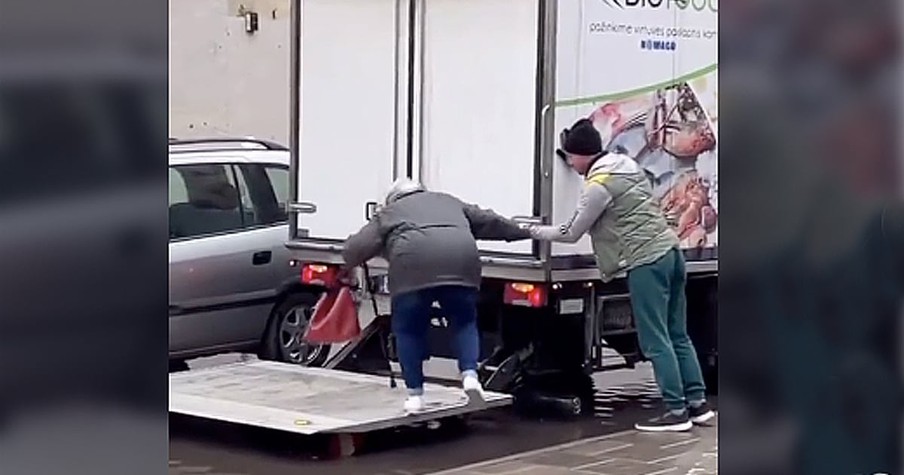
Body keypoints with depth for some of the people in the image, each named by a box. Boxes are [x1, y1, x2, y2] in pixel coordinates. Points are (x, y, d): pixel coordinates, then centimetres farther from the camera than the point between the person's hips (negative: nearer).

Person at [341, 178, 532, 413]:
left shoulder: (388, 213, 31)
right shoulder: (449, 202, 39)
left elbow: (355, 248, 22)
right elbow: (489, 221, 44)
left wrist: (348, 265, 44)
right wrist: (526, 232, 57)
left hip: (413, 263, -2)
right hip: (460, 259, 2)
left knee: (409, 329, 13)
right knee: (464, 322, 19)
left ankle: (415, 394, 12)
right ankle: (470, 375, 0)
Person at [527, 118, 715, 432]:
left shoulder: (598, 186, -11)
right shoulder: (626, 163, 15)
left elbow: (571, 233, -2)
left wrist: (537, 232, 11)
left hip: (646, 262, -9)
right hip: (670, 251, 9)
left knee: (656, 342, -3)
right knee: (678, 336, 13)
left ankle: (676, 411, -3)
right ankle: (697, 403, 15)